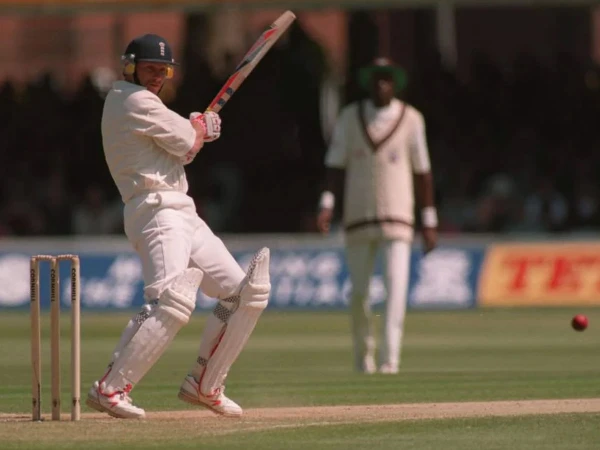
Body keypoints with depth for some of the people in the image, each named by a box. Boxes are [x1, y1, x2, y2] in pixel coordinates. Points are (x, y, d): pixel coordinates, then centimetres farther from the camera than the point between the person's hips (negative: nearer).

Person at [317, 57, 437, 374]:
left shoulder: (411, 119, 4)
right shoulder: (349, 118, 5)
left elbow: (422, 171, 7)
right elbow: (335, 166, 4)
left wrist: (429, 222, 5)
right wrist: (327, 204, -11)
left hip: (397, 218, -1)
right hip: (358, 218, 1)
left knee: (396, 285, -16)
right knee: (358, 292, 3)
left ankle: (390, 358, -20)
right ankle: (363, 356, 23)